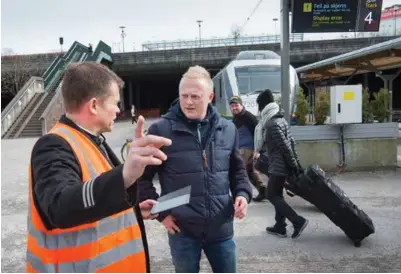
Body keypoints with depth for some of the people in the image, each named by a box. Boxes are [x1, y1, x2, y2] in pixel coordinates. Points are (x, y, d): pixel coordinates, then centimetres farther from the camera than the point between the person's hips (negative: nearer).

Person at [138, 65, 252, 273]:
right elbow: (142, 177, -3)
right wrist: (160, 212, -6)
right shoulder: (161, 130, -9)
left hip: (221, 228, 3)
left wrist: (242, 194, -3)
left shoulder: (227, 129, 2)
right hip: (182, 230, -2)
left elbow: (237, 170, 14)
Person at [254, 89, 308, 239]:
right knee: (277, 194, 15)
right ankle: (280, 227, 22)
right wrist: (296, 164, 14)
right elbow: (291, 142, 12)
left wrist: (293, 166, -18)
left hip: (278, 165, -10)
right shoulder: (280, 119, 10)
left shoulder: (271, 124, -20)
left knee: (272, 195, -1)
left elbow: (285, 146, -22)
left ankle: (298, 221, -4)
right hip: (283, 164, 10)